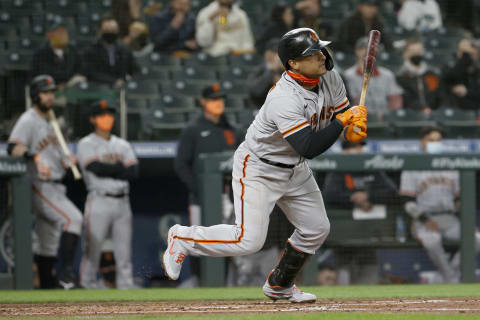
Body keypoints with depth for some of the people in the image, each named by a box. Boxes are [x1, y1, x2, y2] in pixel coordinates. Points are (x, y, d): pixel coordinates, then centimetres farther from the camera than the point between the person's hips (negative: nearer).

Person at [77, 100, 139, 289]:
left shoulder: (123, 145, 16)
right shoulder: (86, 144, 3)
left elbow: (134, 172, 2)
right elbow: (96, 168, -14)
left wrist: (108, 170, -7)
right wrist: (120, 167, -2)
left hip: (122, 202, 5)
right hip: (99, 201, -5)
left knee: (124, 251, 4)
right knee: (93, 250, -7)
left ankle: (126, 288, 6)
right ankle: (88, 285, -4)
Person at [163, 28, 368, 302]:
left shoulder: (329, 79, -9)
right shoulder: (284, 99, -34)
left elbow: (342, 110, 5)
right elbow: (309, 148, -38)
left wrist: (354, 127, -18)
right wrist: (342, 121, -37)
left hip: (295, 171, 8)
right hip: (258, 169, -8)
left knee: (316, 229, 9)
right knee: (249, 240, -15)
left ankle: (279, 286, 30)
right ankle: (183, 238, 8)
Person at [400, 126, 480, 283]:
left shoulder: (451, 168, 17)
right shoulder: (411, 169, 3)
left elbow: (458, 199, 18)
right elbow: (409, 202, -4)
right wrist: (426, 220, -19)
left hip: (449, 219, 4)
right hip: (423, 221, -4)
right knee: (432, 238, -40)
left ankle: (453, 271, -13)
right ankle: (452, 281, -26)